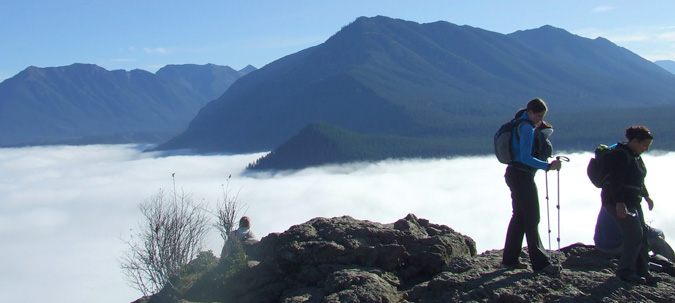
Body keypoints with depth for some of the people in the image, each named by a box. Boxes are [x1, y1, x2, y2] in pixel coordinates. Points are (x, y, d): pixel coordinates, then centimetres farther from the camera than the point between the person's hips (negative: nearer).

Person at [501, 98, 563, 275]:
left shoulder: (520, 125, 14)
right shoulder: (526, 127, -17)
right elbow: (525, 157, -24)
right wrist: (548, 166, -27)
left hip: (515, 174, 10)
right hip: (522, 176, -10)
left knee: (519, 217, 15)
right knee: (531, 219, -6)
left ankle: (509, 260, 20)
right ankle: (540, 263, -3)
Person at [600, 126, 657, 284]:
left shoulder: (635, 156, 15)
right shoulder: (620, 155, -17)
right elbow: (615, 181, -25)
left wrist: (646, 196, 34)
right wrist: (619, 203, -30)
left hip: (632, 202, 10)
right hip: (618, 202, -10)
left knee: (642, 236, 9)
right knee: (634, 235, -15)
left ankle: (642, 272, 17)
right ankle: (625, 270, -5)